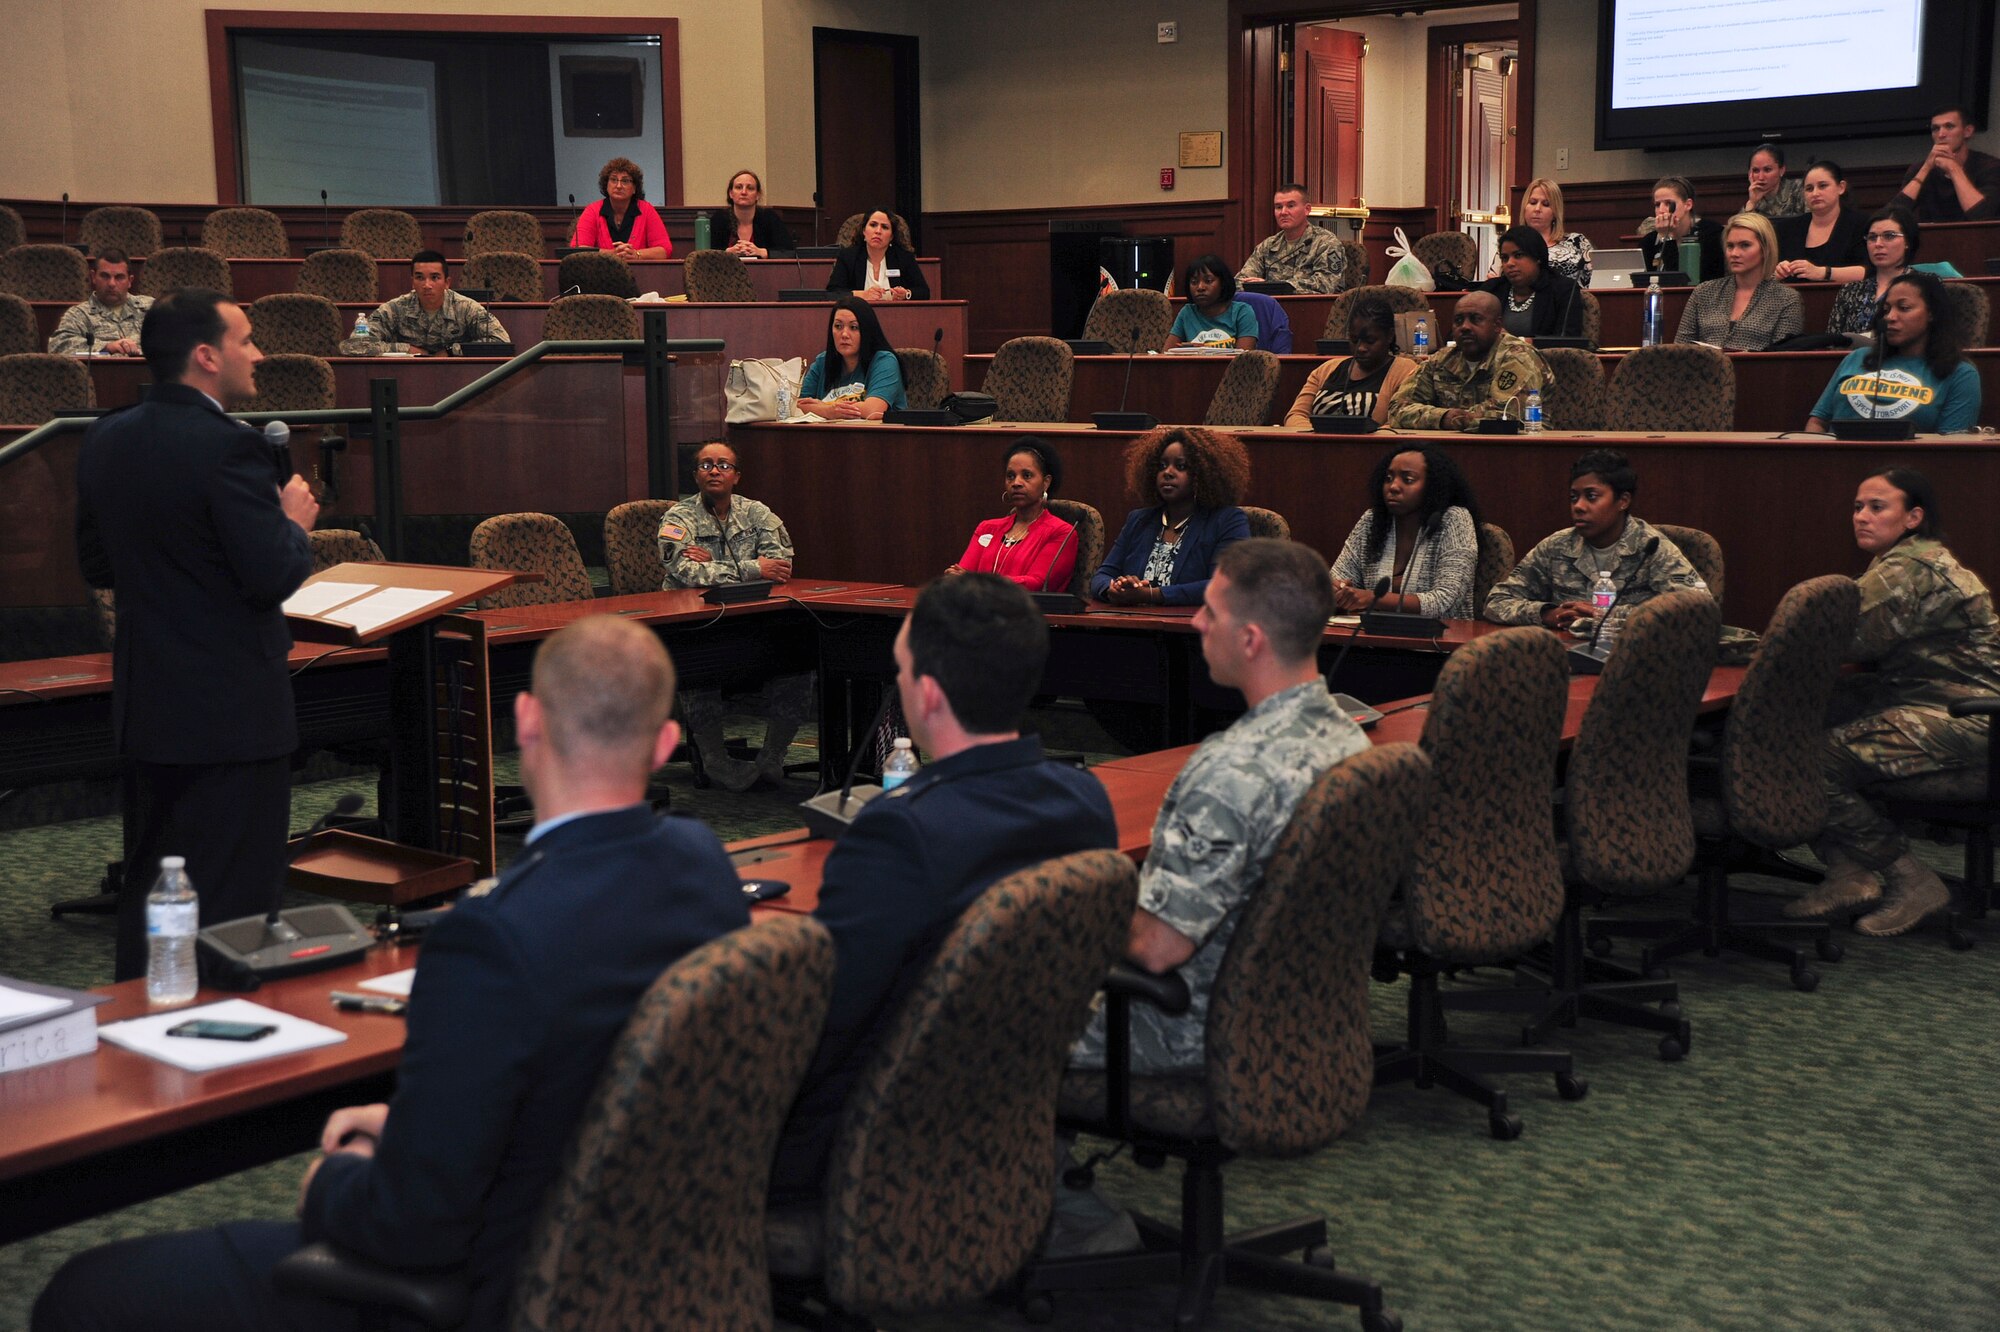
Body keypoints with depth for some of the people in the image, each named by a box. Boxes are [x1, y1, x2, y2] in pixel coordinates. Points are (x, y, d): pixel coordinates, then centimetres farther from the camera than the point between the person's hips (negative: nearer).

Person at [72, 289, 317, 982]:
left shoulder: (105, 440, 5)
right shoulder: (230, 448, -19)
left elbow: (96, 567, 13)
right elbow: (274, 579, -22)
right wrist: (293, 522, -4)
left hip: (143, 708, 8)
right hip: (232, 710, -8)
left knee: (148, 891, 18)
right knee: (233, 900, 2)